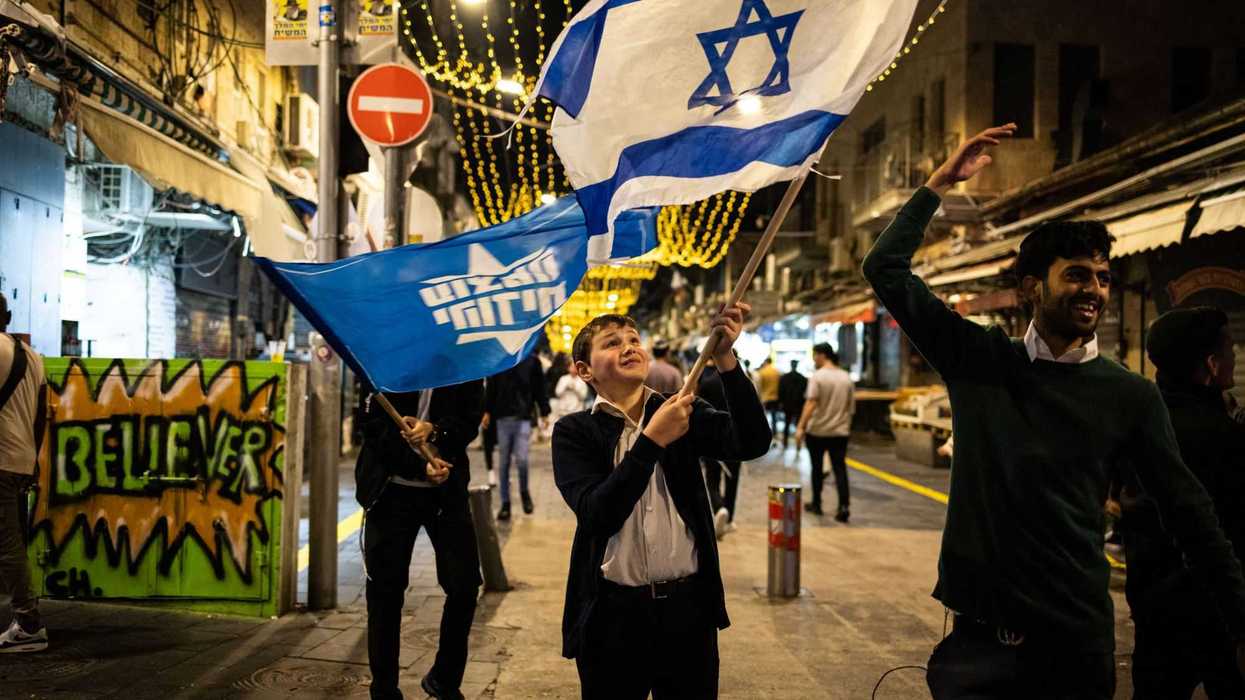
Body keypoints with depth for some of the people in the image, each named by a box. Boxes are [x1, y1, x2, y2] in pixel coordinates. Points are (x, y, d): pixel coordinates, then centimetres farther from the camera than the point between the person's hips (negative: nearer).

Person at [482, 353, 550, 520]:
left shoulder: (532, 361, 2)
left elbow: (540, 389, 4)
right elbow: (490, 388, 11)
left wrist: (544, 413, 1)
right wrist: (487, 412, 7)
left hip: (523, 418, -2)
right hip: (503, 418, 2)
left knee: (521, 459, -12)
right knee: (504, 463, 5)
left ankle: (524, 492, 15)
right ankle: (505, 504, 14)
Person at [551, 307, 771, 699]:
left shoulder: (684, 414, 3)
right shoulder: (574, 431, -3)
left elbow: (753, 443, -13)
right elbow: (598, 514, -17)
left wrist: (724, 357, -23)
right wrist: (652, 441, -23)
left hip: (688, 607, 2)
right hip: (613, 613, -2)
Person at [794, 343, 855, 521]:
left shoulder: (818, 376, -11)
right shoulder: (846, 378, 7)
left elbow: (811, 403, -19)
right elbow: (851, 406, 12)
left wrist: (801, 427, -20)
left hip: (817, 430, -4)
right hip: (840, 431, 4)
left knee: (817, 468, 11)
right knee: (840, 468, 0)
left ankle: (816, 504, 21)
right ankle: (844, 505, -13)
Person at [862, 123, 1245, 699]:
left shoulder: (1131, 397, 0)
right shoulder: (979, 360, 1)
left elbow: (1186, 510, 3)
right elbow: (886, 270, 0)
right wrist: (941, 182, 0)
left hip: (1074, 637, 0)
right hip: (981, 628, 0)